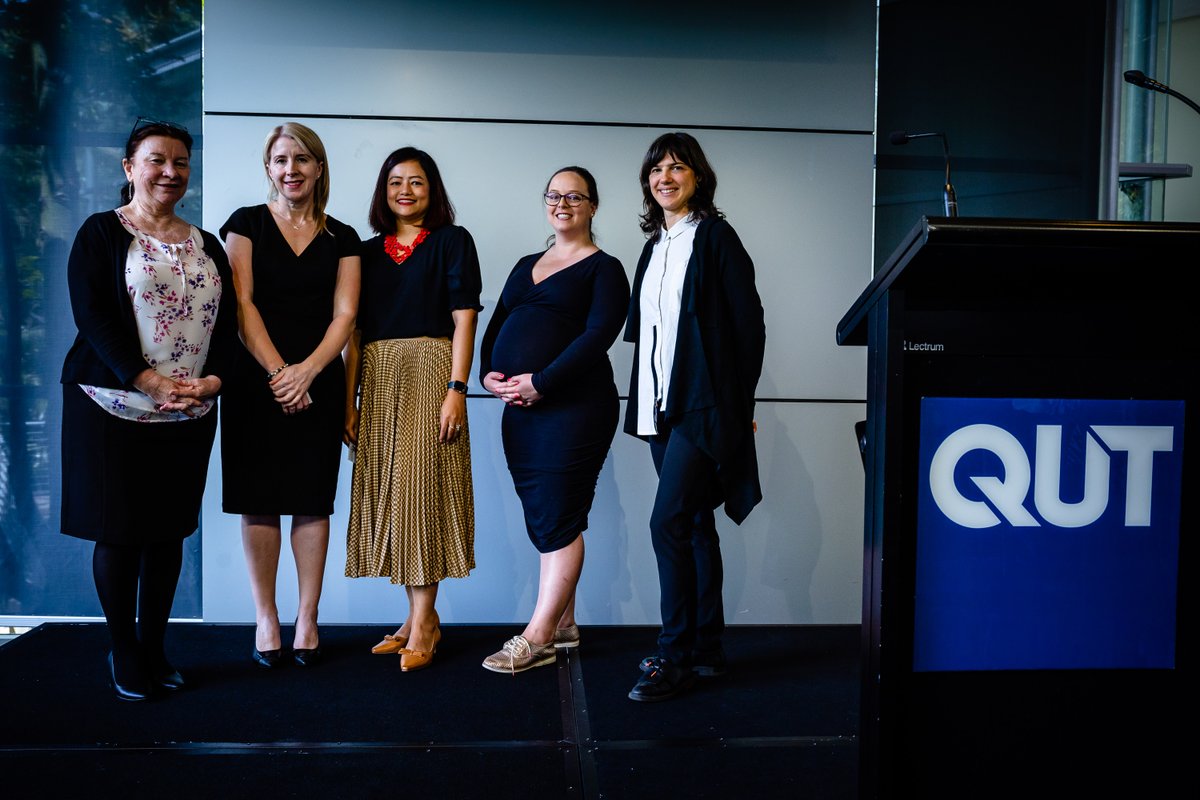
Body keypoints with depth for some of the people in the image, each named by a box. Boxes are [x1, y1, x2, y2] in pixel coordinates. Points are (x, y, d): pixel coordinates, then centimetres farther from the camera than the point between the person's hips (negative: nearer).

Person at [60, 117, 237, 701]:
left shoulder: (205, 245, 13)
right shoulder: (101, 233, 0)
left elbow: (227, 318, 8)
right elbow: (92, 315, -10)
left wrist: (213, 378, -10)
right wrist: (148, 381, -20)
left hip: (189, 414, 4)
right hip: (114, 407, -4)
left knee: (169, 531, 8)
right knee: (119, 532, 2)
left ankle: (153, 646, 22)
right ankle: (123, 652, 18)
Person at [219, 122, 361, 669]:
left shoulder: (341, 238, 10)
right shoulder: (246, 224, 6)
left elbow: (344, 315, 2)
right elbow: (242, 304, -3)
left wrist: (307, 370, -13)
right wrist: (276, 371, -13)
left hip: (317, 383, 1)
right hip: (255, 379, -1)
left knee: (312, 501, 2)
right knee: (259, 502, 1)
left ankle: (307, 618, 11)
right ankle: (265, 618, 12)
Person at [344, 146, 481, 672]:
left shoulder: (453, 241, 5)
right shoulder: (369, 252, 17)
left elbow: (464, 318, -4)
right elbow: (354, 330, 12)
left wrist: (456, 388, -15)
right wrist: (349, 402, 5)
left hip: (430, 372, -5)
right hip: (378, 382, 5)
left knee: (424, 489, -7)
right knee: (390, 495, 4)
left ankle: (424, 623, -1)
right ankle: (418, 614, 14)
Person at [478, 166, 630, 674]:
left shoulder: (604, 268, 1)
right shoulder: (527, 266, 21)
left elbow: (598, 336, -12)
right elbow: (496, 326, 17)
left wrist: (540, 382, -18)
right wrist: (488, 373, -2)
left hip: (573, 405, -7)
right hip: (520, 408, 7)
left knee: (557, 519, -6)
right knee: (544, 519, 9)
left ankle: (537, 638, -1)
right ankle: (562, 625, 19)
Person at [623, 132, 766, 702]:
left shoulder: (715, 236, -4)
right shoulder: (655, 245, 17)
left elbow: (749, 323, -8)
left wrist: (739, 403, -8)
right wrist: (648, 401, 11)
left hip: (703, 406, -8)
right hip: (661, 406, 8)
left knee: (668, 522, -13)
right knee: (695, 524, 12)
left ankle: (675, 656, -2)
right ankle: (707, 648, 21)